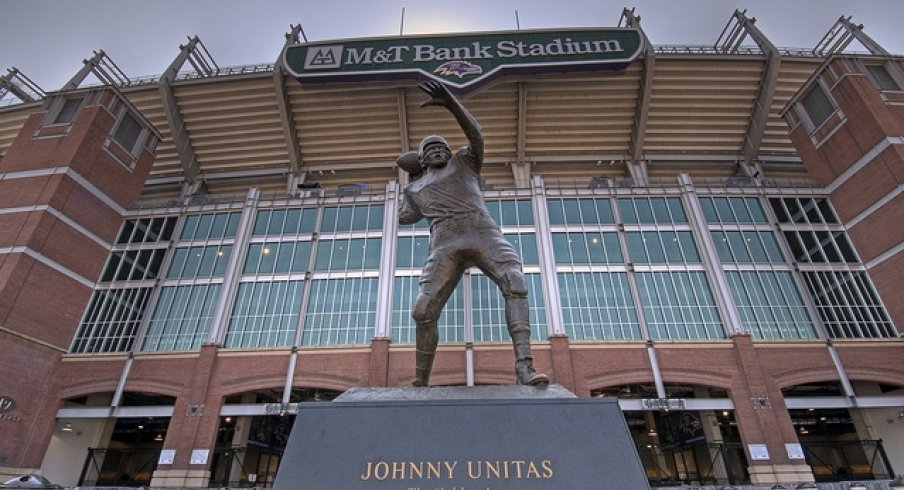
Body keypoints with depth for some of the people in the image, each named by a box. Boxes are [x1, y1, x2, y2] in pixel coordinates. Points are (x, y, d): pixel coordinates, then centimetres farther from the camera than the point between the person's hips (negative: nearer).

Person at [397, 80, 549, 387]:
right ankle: (420, 383, 0)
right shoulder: (417, 188, 32)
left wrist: (450, 102, -4)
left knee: (515, 284, -27)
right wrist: (411, 183, 43)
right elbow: (405, 217, 38)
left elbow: (475, 134, 9)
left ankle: (524, 366, -32)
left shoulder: (463, 162, 25)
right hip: (445, 245, 1)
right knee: (423, 311, -13)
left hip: (484, 233, -1)